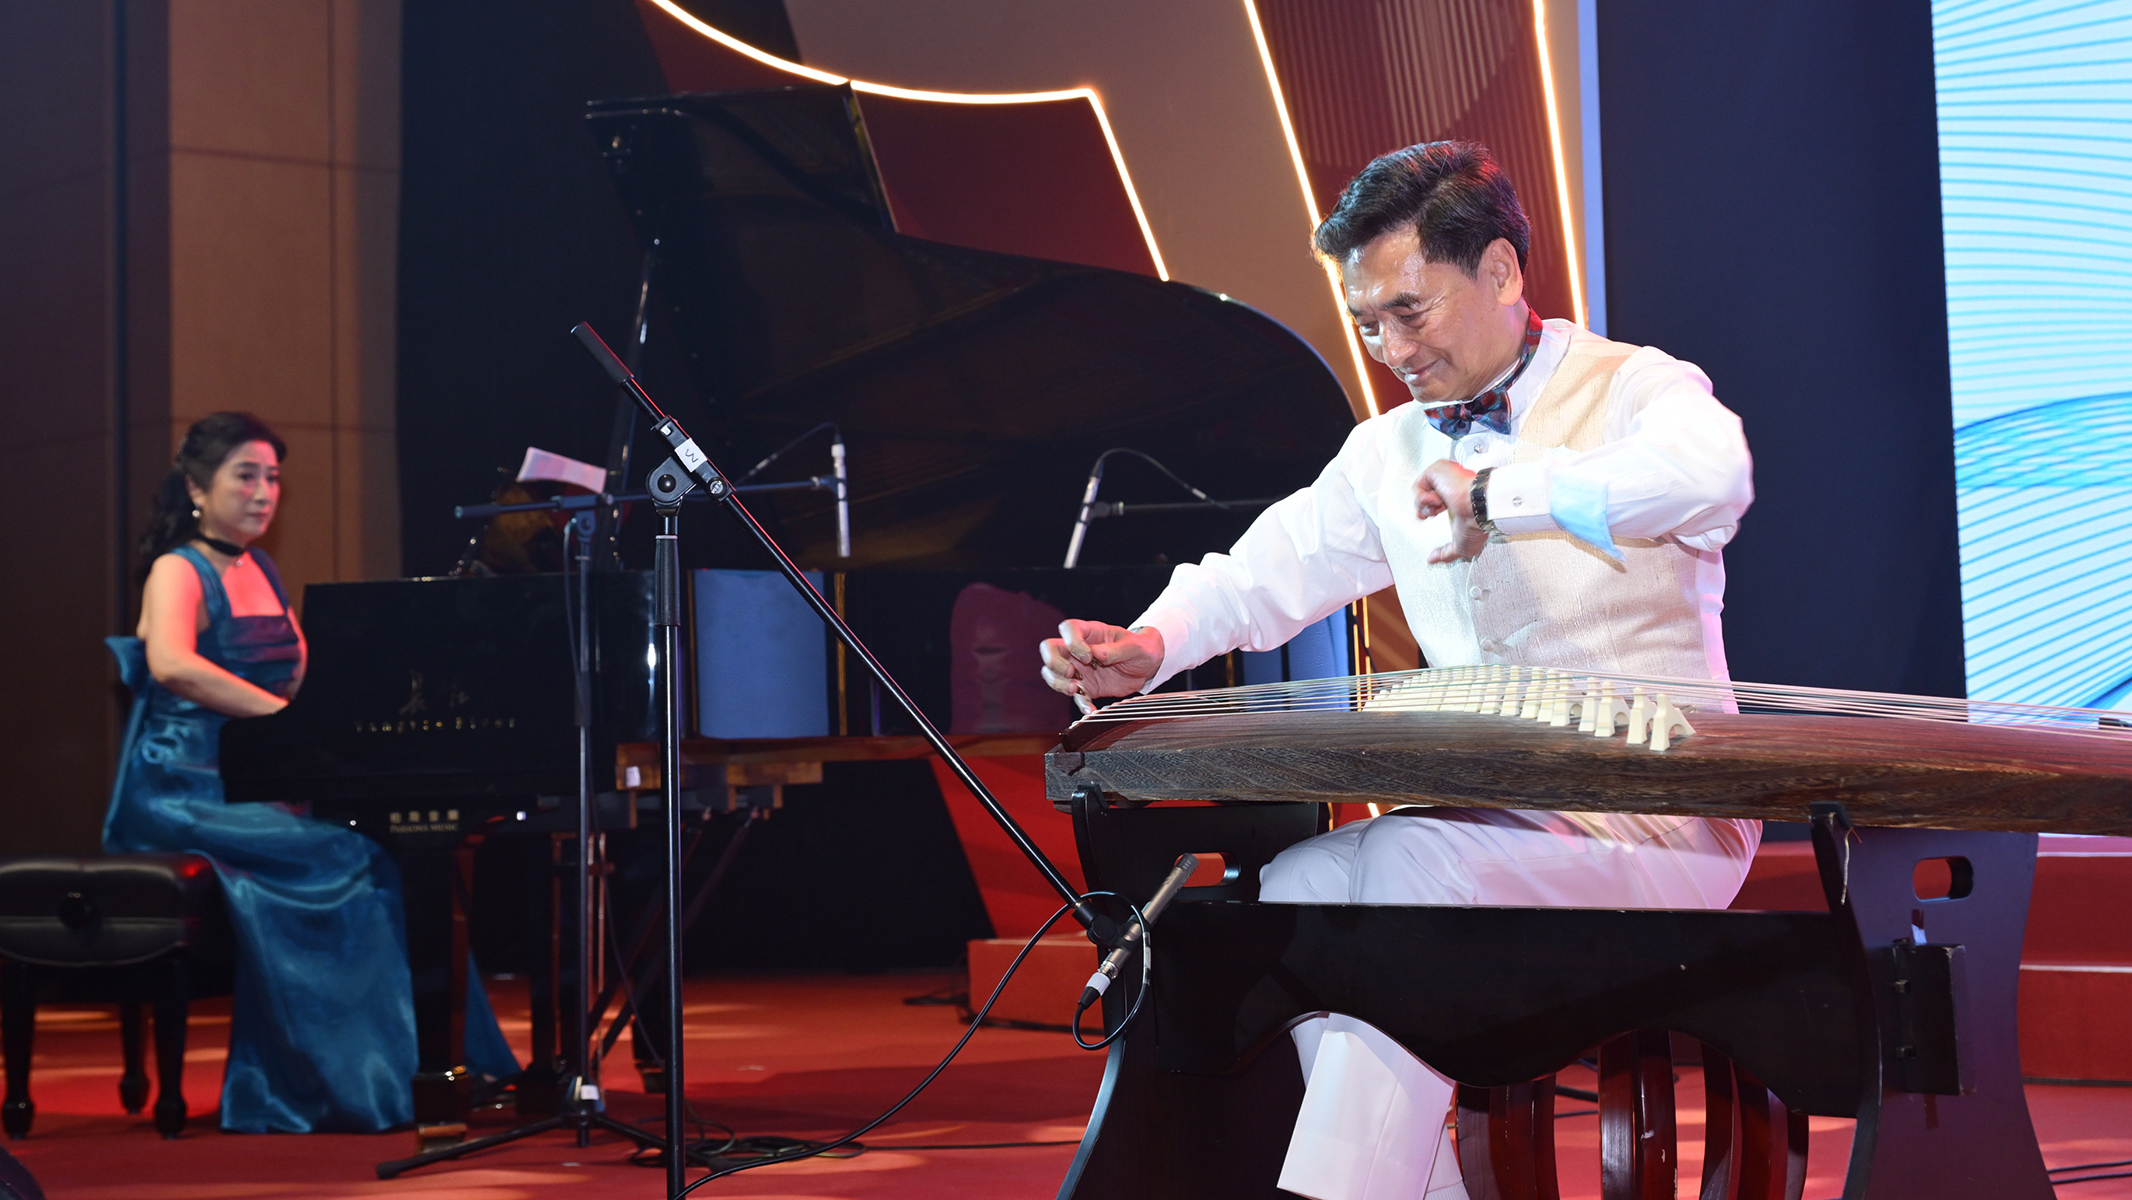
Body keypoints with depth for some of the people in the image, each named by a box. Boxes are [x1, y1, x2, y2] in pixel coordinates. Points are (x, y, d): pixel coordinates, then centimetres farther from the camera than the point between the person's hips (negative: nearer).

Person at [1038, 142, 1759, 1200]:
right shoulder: (1390, 452, 16)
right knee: (1295, 888, -15)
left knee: (1414, 864, -29)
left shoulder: (1636, 390, -6)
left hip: (1660, 829, -7)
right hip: (1489, 817, 7)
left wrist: (1503, 496, -33)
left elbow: (1711, 474, -30)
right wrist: (1151, 645, -9)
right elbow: (1269, 570, 11)